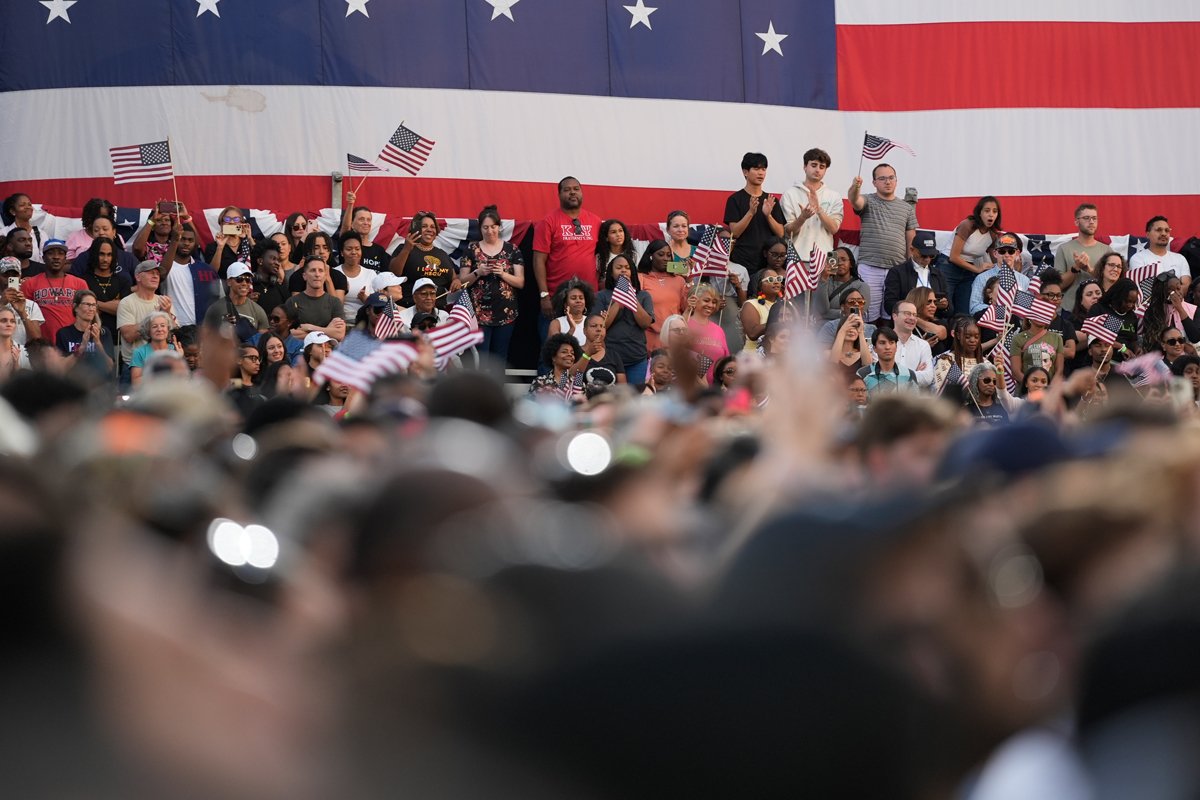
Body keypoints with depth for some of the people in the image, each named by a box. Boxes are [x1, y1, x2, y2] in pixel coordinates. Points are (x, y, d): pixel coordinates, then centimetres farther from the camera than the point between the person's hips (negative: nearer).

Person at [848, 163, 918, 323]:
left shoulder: (907, 208, 14)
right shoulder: (868, 202, 6)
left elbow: (911, 242, 15)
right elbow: (854, 200, -18)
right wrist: (855, 187, -42)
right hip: (870, 268, -2)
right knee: (869, 316, -5)